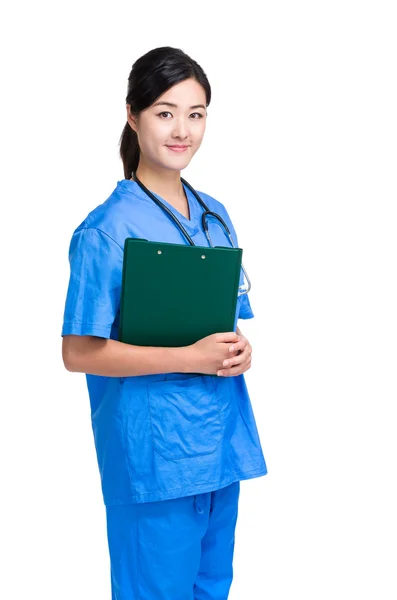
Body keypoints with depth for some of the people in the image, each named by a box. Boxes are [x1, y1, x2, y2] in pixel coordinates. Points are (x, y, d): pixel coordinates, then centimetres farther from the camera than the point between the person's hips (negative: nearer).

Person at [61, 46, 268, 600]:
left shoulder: (215, 215, 9)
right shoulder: (108, 229, -13)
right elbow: (79, 353, -15)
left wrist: (240, 349, -6)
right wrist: (190, 358, -20)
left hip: (222, 435, 7)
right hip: (154, 450, -6)